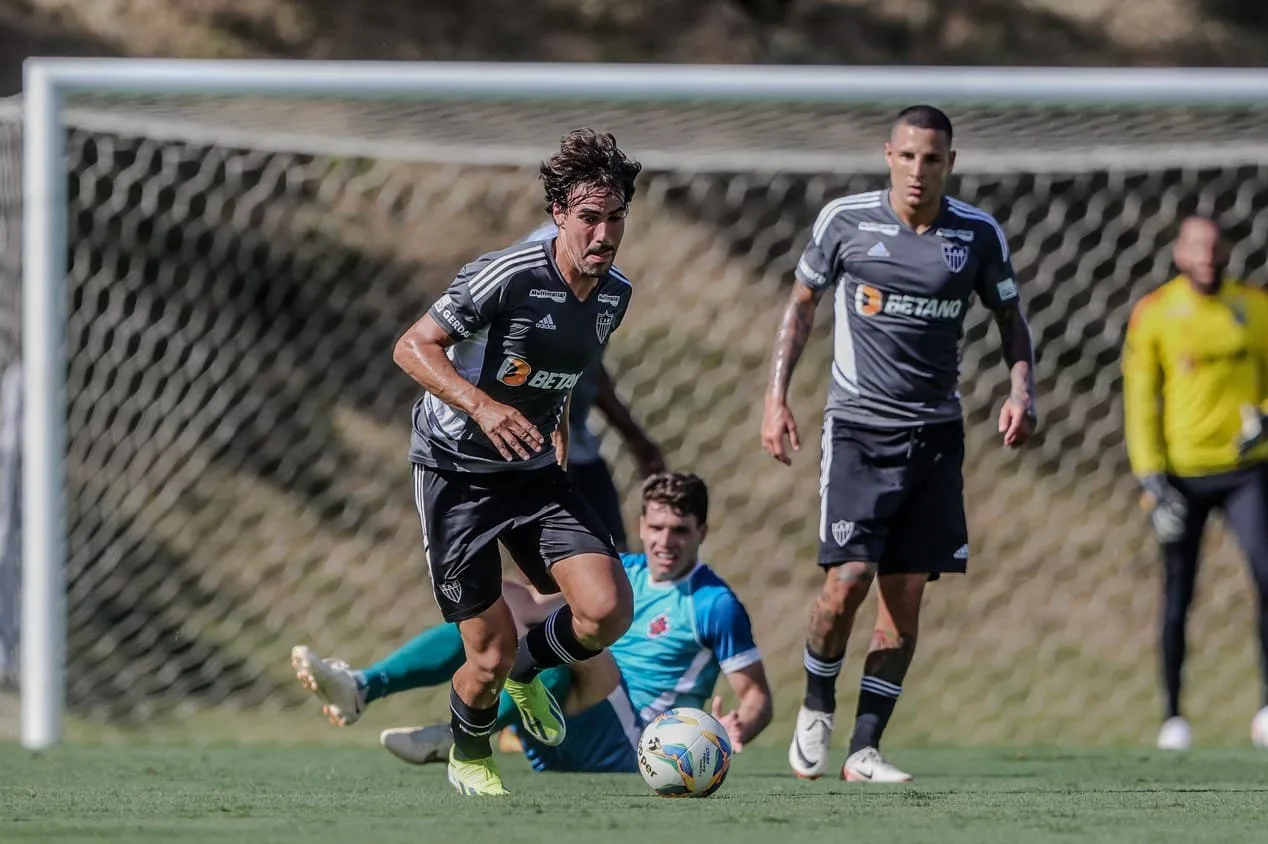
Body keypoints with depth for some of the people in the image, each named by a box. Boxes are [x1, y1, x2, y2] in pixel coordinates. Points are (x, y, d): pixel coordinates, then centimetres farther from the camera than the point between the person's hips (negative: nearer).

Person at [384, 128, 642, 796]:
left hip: (533, 470, 6)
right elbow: (412, 347, -20)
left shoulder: (614, 295, 1)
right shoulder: (509, 276, -22)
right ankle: (469, 754, 28)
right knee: (490, 655, -6)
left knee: (608, 610, -15)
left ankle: (529, 669, 19)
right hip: (455, 471, -6)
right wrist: (481, 404, -34)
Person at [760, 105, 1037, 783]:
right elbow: (801, 303, 9)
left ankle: (864, 750, 7)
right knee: (847, 581, -15)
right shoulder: (845, 221, -4)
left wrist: (1021, 390, -3)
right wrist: (776, 397, 2)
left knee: (906, 597, 0)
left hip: (936, 434, 2)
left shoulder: (979, 235, 1)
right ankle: (816, 709, 12)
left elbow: (1009, 317, 14)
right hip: (858, 427, -2)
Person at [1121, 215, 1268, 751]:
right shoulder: (1153, 315, -2)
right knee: (1178, 599, 3)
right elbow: (1139, 402, -1)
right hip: (1182, 474, -1)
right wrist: (1152, 482, -8)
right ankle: (1173, 716, 14)